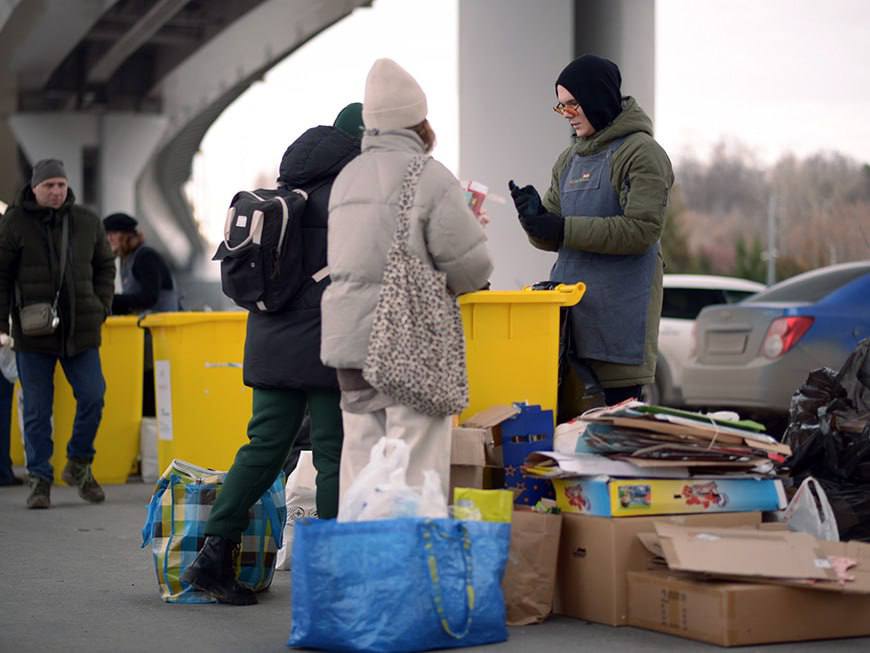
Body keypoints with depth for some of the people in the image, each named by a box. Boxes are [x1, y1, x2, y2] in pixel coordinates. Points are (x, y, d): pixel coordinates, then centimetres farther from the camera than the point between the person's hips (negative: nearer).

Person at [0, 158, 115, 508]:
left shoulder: (87, 222, 6)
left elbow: (104, 266, 18)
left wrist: (100, 308, 8)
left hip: (80, 330, 2)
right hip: (33, 334, -2)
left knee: (92, 396, -5)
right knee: (37, 410, 2)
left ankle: (79, 465, 15)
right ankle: (40, 480, 11)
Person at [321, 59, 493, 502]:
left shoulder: (347, 179, 14)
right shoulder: (430, 177, -9)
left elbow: (348, 261, 14)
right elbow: (471, 267, -12)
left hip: (349, 338, 7)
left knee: (360, 460, 10)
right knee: (416, 468, -5)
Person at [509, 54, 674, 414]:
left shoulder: (641, 153, -6)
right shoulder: (569, 159, 18)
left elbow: (642, 229, -16)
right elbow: (552, 238, 16)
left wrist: (564, 229, -18)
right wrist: (536, 218, -8)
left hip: (619, 310, -7)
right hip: (569, 304, 7)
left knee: (619, 406, -4)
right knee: (561, 409, 4)